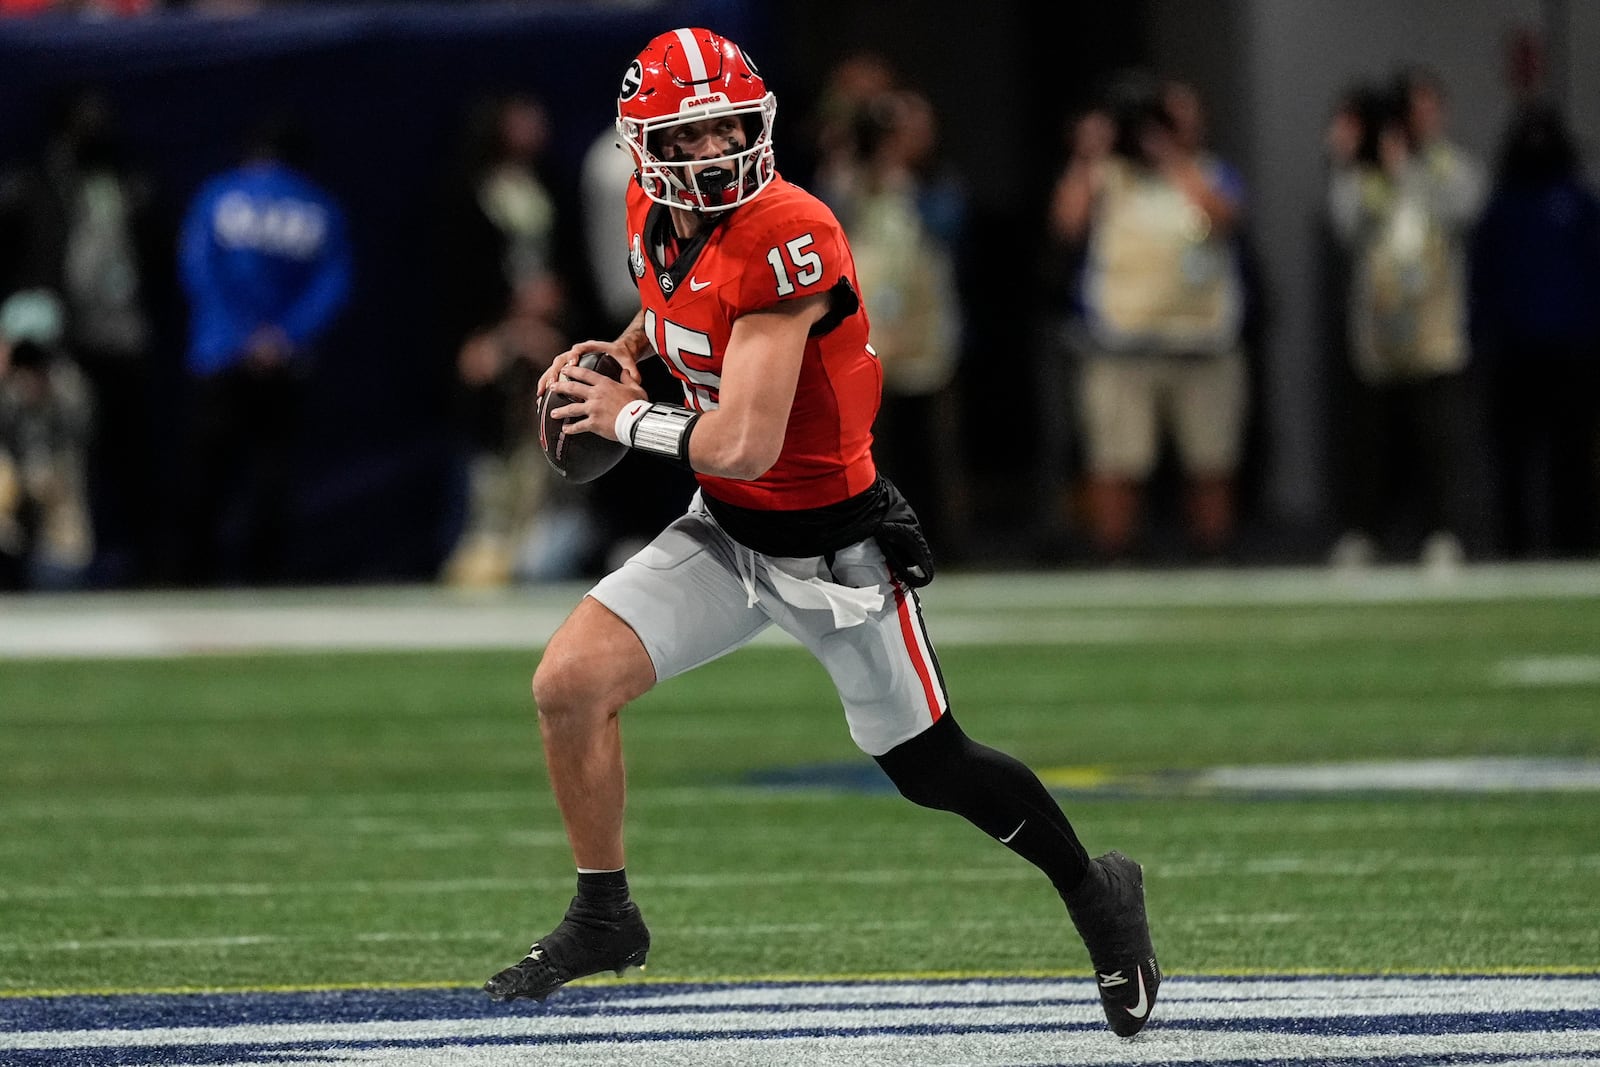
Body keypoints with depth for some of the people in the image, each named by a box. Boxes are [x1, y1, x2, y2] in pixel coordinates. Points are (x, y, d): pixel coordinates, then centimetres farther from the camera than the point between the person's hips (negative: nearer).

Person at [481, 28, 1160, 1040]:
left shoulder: (786, 241, -29)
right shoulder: (655, 215, -3)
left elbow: (742, 444, -31)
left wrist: (627, 419, -15)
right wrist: (623, 350, 6)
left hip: (833, 547, -7)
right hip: (724, 533, 7)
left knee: (931, 768, 5)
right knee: (569, 683, -9)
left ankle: (1098, 894, 31)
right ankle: (604, 919, 9)